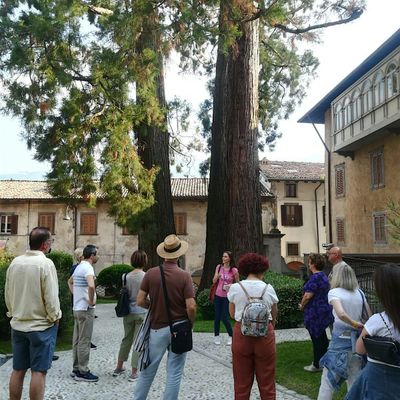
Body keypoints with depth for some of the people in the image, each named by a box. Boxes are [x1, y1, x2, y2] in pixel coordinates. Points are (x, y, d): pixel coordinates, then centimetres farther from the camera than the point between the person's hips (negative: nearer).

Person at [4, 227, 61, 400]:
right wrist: (54, 318, -3)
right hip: (41, 326, -6)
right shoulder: (45, 263, -18)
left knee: (18, 370, 15)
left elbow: (7, 293, 8)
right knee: (38, 371, 2)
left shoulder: (15, 262, 0)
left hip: (18, 324, 6)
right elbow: (51, 296, -17)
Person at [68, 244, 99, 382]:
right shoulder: (88, 268, -18)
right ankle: (82, 372, 5)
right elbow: (91, 286, -36)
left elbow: (70, 281, 28)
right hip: (86, 309, -9)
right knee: (84, 341, -2)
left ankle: (76, 369, 23)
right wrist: (91, 300, -21)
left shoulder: (79, 267, 11)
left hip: (77, 308, 9)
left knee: (77, 340, 14)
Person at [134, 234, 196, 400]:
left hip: (157, 328, 2)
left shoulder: (151, 273, -7)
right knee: (174, 373, 9)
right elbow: (191, 307, -16)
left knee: (147, 370, 16)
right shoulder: (184, 276, -12)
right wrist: (190, 323, 3)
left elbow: (140, 301, -6)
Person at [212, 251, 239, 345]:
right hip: (218, 295, 3)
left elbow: (237, 283, 1)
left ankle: (230, 336, 15)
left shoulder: (234, 270, -9)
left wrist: (231, 286, -18)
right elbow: (214, 281, 5)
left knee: (224, 318, -5)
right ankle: (216, 336, 22)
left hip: (228, 296, -3)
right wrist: (217, 276, -16)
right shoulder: (219, 267, 1)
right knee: (217, 317, 8)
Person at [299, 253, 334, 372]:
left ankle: (317, 365, 10)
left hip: (315, 312, -10)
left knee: (316, 338, 0)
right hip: (325, 310, 10)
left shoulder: (315, 278, -21)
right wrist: (304, 304, 15)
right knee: (322, 336, 18)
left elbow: (308, 295, -23)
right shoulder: (323, 276, 10)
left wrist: (302, 305, -4)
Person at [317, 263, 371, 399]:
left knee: (328, 378, 6)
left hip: (340, 338, -5)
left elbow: (341, 314, -26)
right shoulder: (360, 293, 5)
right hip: (357, 339, 5)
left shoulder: (334, 292, -10)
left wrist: (354, 324, -12)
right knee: (355, 380, 14)